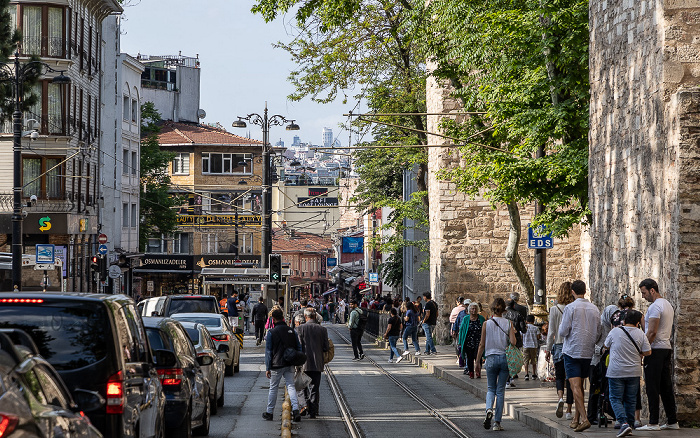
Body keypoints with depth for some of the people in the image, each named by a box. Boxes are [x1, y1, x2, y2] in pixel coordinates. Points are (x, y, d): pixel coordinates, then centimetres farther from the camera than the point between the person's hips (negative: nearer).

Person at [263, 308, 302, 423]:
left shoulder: (271, 333, -7)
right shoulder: (291, 331, 5)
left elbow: (268, 352, -6)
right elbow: (299, 347, 7)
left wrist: (268, 368, -3)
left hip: (277, 366, -3)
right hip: (289, 365, 3)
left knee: (273, 388, 8)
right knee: (291, 386, 2)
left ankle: (269, 412, 19)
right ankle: (295, 409, -16)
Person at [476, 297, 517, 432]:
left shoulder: (487, 324, -3)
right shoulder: (508, 324, -3)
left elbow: (482, 344, -1)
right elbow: (513, 342, -11)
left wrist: (478, 361, 7)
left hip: (491, 358, 0)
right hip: (505, 358, 0)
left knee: (491, 389, 13)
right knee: (500, 390, 7)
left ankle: (489, 409, -18)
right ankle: (497, 422, 4)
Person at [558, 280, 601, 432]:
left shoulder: (570, 308, -10)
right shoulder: (594, 309, 6)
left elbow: (563, 332, -10)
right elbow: (598, 334, 10)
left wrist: (561, 327, 11)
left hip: (572, 352, -5)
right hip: (588, 352, 5)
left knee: (575, 386, -9)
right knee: (580, 386, 15)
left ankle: (584, 418, -22)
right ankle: (576, 419, 19)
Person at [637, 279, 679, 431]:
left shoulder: (655, 307, -14)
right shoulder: (667, 304, 17)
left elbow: (652, 332, -19)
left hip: (655, 350, -10)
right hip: (666, 348, 10)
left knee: (652, 387, -7)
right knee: (666, 387, 11)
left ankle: (653, 423, -9)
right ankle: (672, 421, 12)